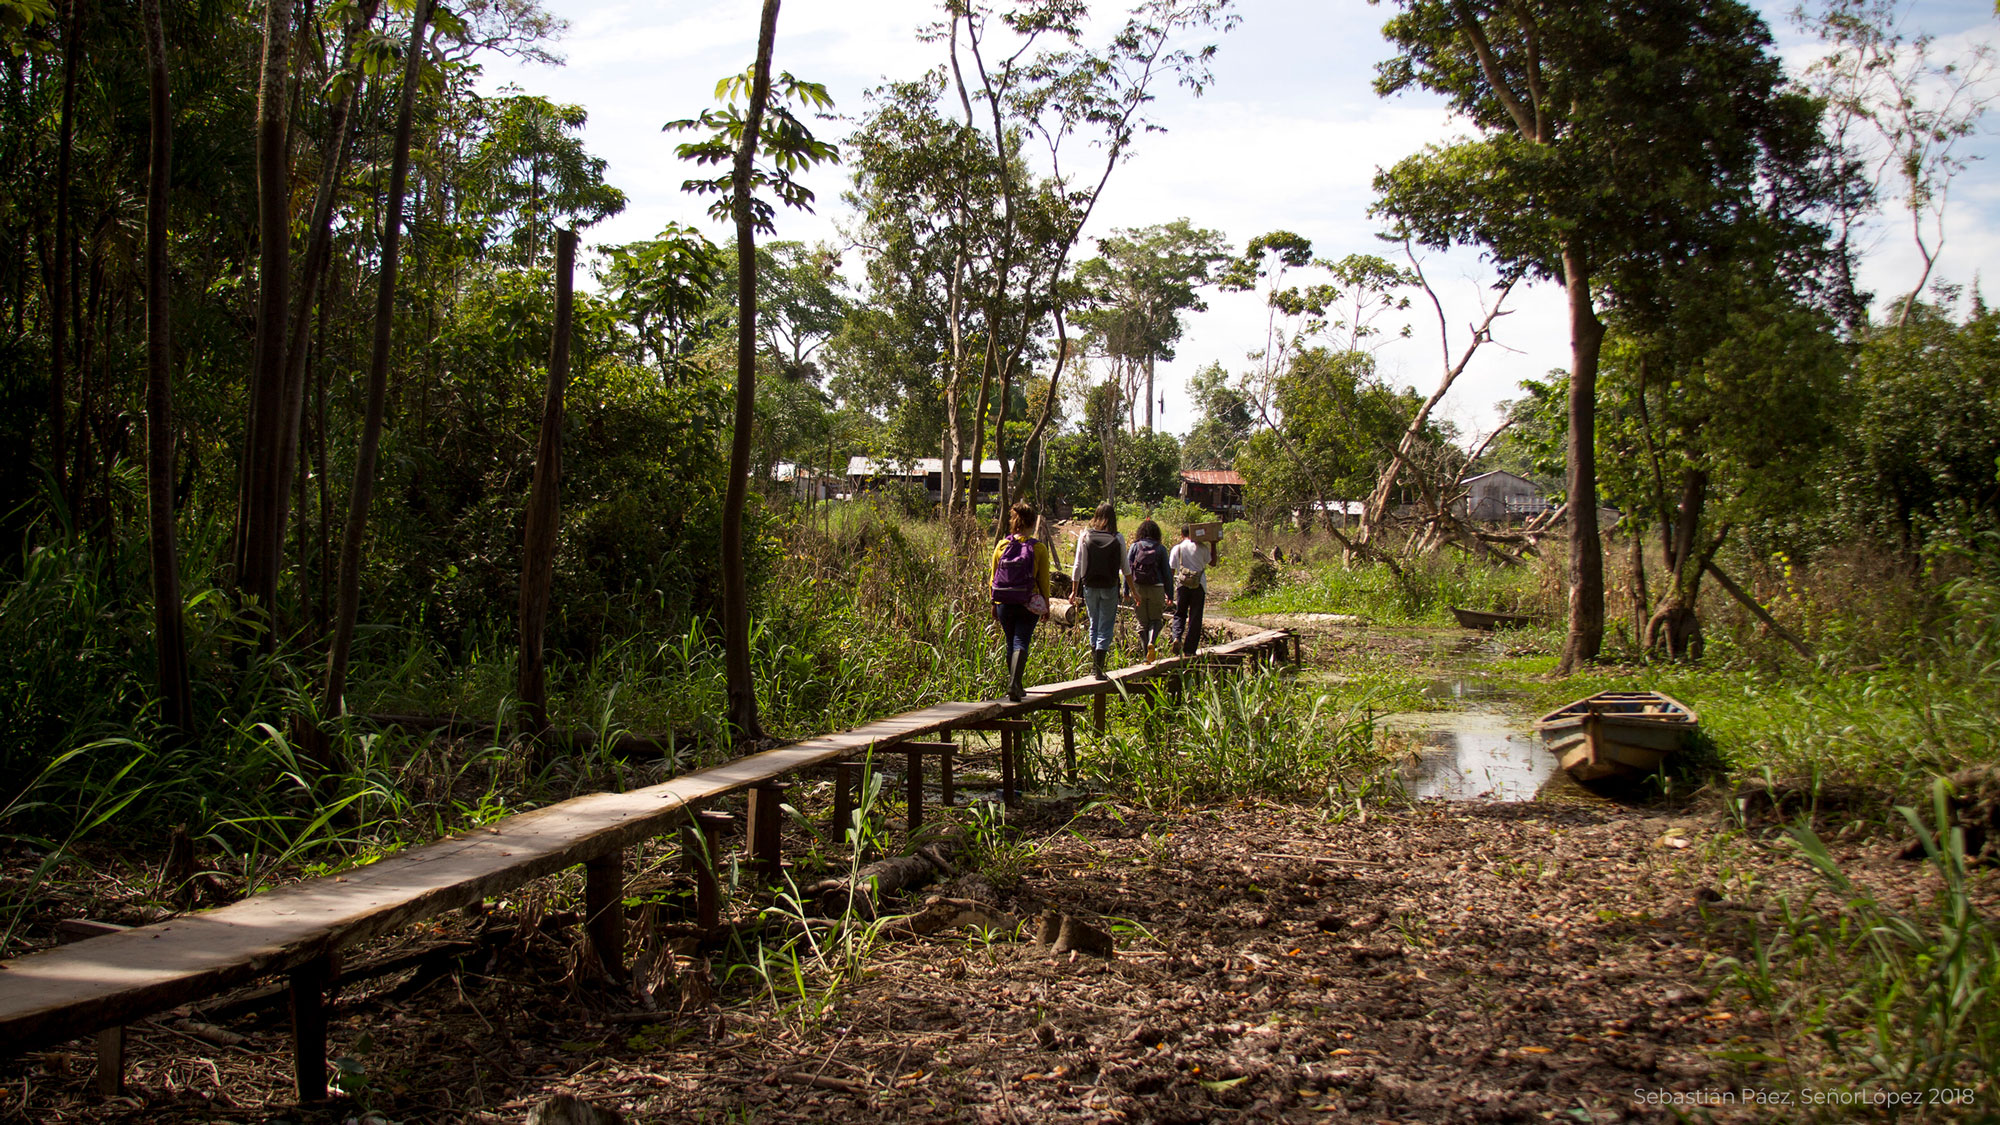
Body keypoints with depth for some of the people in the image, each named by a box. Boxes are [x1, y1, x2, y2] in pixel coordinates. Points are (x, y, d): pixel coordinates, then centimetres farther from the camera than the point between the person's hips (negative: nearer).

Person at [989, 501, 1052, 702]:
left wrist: (994, 604, 15)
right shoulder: (1038, 548, -5)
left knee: (1011, 644, 15)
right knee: (1021, 642, -2)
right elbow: (1043, 580, -1)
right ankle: (1014, 684, -21)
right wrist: (1046, 606, 8)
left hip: (1004, 604, 3)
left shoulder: (1001, 546, 1)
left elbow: (994, 578, 6)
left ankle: (1015, 687, 22)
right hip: (1028, 604, -2)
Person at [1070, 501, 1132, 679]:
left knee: (1094, 626, 18)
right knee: (1105, 628, 4)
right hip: (1109, 588, -2)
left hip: (1089, 587, 2)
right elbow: (1125, 568, 2)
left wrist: (1074, 591, 10)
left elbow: (1078, 566, 1)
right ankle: (1099, 669, -3)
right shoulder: (1118, 539, -4)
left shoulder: (1084, 537, -2)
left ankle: (1094, 666, 24)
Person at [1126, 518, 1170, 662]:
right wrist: (1169, 594, 7)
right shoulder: (1161, 548, 1)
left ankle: (1147, 656, 9)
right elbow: (1166, 572, 2)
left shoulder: (1135, 546, 3)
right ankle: (1152, 642, -16)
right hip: (1156, 588, -1)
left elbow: (1128, 569, -1)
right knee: (1156, 619, 13)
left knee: (1142, 622, 11)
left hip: (1138, 588, 1)